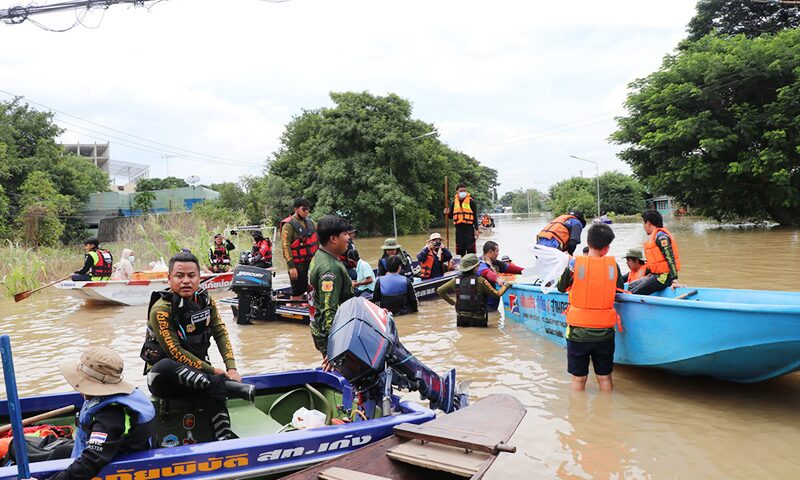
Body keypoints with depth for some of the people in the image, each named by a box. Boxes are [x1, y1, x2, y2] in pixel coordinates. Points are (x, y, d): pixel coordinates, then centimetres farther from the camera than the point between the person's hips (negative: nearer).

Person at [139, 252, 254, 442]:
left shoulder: (205, 300, 0)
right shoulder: (161, 310, -17)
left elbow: (220, 333, 3)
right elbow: (176, 353, -18)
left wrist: (231, 368, -12)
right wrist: (214, 371, -17)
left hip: (196, 375, 4)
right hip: (164, 377, -4)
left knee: (213, 392, -31)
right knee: (166, 366, -40)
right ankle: (229, 386, -36)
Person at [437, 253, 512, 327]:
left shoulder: (456, 280, 0)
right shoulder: (480, 281, -11)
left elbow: (439, 291, 6)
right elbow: (497, 294, -4)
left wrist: (451, 302, 13)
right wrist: (507, 284, 12)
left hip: (461, 320, 5)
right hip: (478, 321, -4)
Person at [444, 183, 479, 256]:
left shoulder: (471, 201, -2)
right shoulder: (454, 202, 10)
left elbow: (475, 216, -2)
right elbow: (451, 216, 18)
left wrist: (476, 229, -7)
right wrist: (447, 214, -5)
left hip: (469, 228, -4)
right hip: (459, 228, 4)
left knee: (470, 249, -4)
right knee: (460, 249, 10)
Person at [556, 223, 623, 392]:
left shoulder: (575, 263, -9)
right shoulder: (613, 264, -4)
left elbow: (561, 288, 4)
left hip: (578, 331, -1)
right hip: (605, 332, 2)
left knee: (578, 379, 10)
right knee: (605, 378, 16)